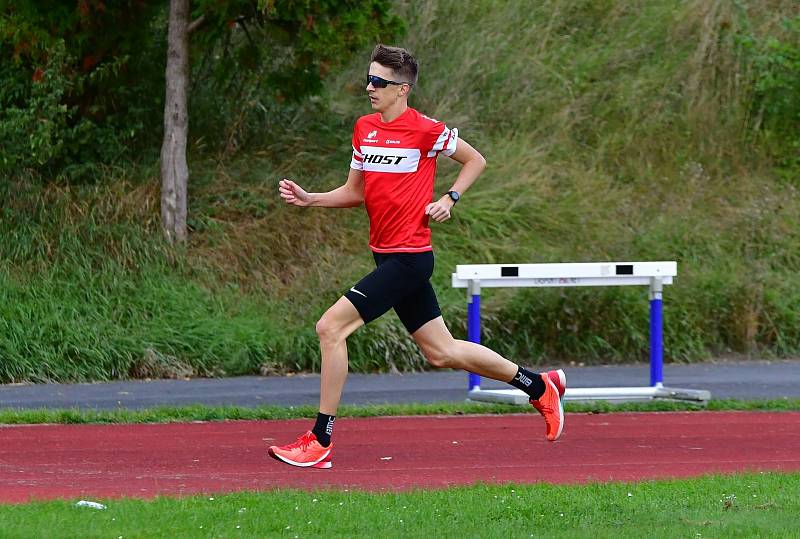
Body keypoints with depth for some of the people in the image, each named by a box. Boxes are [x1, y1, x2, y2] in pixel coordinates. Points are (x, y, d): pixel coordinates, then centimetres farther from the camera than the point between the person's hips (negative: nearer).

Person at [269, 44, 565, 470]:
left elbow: (475, 160, 3)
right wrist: (308, 199, 2)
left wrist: (449, 199, -9)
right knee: (441, 352, 14)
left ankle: (320, 442, -10)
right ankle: (540, 385, 29)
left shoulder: (425, 130, -11)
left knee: (331, 327, -15)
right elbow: (355, 192, 17)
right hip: (387, 256, 8)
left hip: (409, 257, -8)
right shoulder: (364, 128, 10)